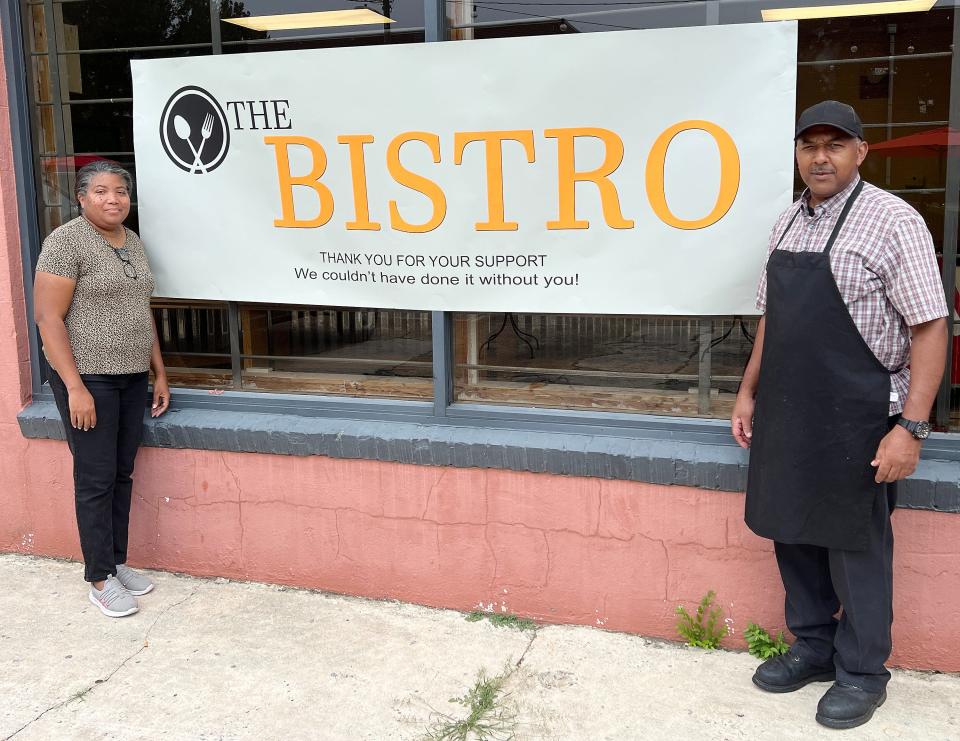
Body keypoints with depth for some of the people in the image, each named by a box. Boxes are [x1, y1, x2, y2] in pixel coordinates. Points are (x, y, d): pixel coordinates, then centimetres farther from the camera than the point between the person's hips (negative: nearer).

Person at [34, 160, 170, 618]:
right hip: (88, 378, -7)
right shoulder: (66, 241, -11)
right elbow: (48, 318, -15)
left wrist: (160, 373, 15)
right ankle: (100, 579, 12)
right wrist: (76, 387, -19)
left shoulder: (133, 242, 11)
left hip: (132, 378, 7)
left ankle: (117, 562, 25)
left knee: (122, 474, 12)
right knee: (96, 479, 0)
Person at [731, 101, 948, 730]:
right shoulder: (788, 223, 10)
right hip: (785, 414, 7)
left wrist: (911, 426, -19)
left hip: (856, 418, -6)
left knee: (854, 544, 6)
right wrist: (749, 391, 16)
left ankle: (862, 672, 24)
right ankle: (813, 646, 35)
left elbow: (930, 326, -14)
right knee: (792, 531, 16)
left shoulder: (892, 221, -11)